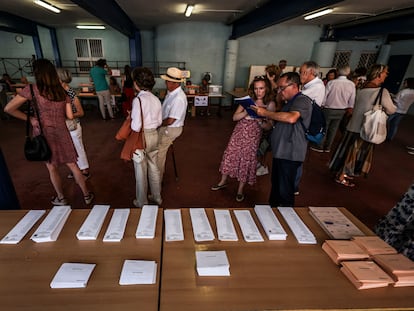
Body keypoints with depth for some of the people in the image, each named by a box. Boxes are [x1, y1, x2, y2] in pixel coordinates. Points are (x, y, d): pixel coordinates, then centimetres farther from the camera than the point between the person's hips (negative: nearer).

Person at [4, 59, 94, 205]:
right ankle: (87, 195, 20)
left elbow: (8, 109, -10)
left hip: (43, 133, -2)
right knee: (72, 165, 12)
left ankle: (61, 199, 28)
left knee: (52, 168, 14)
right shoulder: (62, 92, 0)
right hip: (61, 132, 3)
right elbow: (69, 115, 1)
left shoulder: (32, 89, -10)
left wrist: (29, 119, 1)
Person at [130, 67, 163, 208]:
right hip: (154, 135, 7)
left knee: (141, 171, 11)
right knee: (154, 168, 20)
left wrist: (130, 119, -5)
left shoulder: (138, 100, -21)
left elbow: (136, 126, -24)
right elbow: (159, 121, 7)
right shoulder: (156, 99, 1)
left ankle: (142, 202, 28)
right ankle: (157, 197, 36)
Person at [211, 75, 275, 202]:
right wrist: (247, 112, -19)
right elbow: (235, 117, -3)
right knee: (230, 155, 8)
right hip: (239, 132, 2)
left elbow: (269, 126, -3)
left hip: (253, 136, -2)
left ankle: (240, 190, 23)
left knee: (247, 161, 4)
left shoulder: (270, 104, -3)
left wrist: (260, 120, -23)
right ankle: (223, 182, 30)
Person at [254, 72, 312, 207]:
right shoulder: (289, 103, 19)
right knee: (275, 186, 21)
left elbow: (291, 118, -32)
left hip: (290, 154, -10)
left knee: (285, 191, -1)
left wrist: (266, 113, -22)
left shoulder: (302, 100, -12)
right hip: (280, 151, 10)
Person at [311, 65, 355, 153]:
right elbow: (352, 99, -1)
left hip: (329, 109, -3)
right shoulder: (352, 84, -7)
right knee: (333, 129, 13)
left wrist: (321, 106, 4)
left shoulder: (331, 82, -17)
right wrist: (349, 108, 14)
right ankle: (327, 147, 22)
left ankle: (320, 147, 16)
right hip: (341, 110, 4)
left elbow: (325, 96, -11)